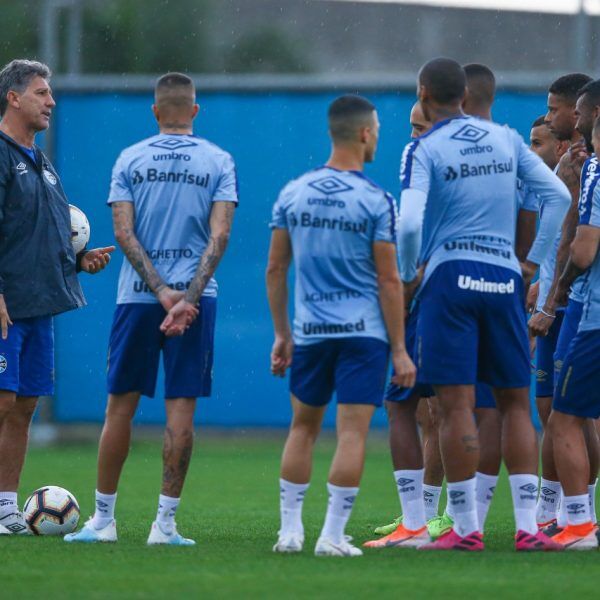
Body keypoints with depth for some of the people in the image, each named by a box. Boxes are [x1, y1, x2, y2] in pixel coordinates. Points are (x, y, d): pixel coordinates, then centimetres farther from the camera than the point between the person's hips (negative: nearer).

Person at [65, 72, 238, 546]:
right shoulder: (219, 162, 3)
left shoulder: (130, 160, 4)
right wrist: (188, 297, -13)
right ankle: (166, 522, -2)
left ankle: (104, 519, 11)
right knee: (181, 407, 0)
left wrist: (160, 291, -8)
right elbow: (219, 235, -8)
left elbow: (124, 232, -5)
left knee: (121, 404, 8)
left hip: (137, 295, 0)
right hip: (196, 294, 0)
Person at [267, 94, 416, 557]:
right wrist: (399, 350, -4)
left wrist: (281, 335, 16)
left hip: (309, 331, 4)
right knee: (353, 432, -2)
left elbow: (275, 269, 7)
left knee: (303, 426, 16)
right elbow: (388, 280, -9)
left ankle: (290, 530, 15)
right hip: (364, 330, -4)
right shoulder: (376, 201, -9)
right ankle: (333, 536, -5)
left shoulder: (292, 194, 4)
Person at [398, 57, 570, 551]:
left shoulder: (424, 149, -4)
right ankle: (528, 526, 3)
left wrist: (409, 274, 0)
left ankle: (466, 528, -5)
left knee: (457, 404, -4)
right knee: (515, 403, 8)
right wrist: (533, 262, 12)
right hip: (504, 279, 4)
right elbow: (559, 196, 8)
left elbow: (410, 222, -16)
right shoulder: (506, 139, 10)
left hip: (450, 276, -4)